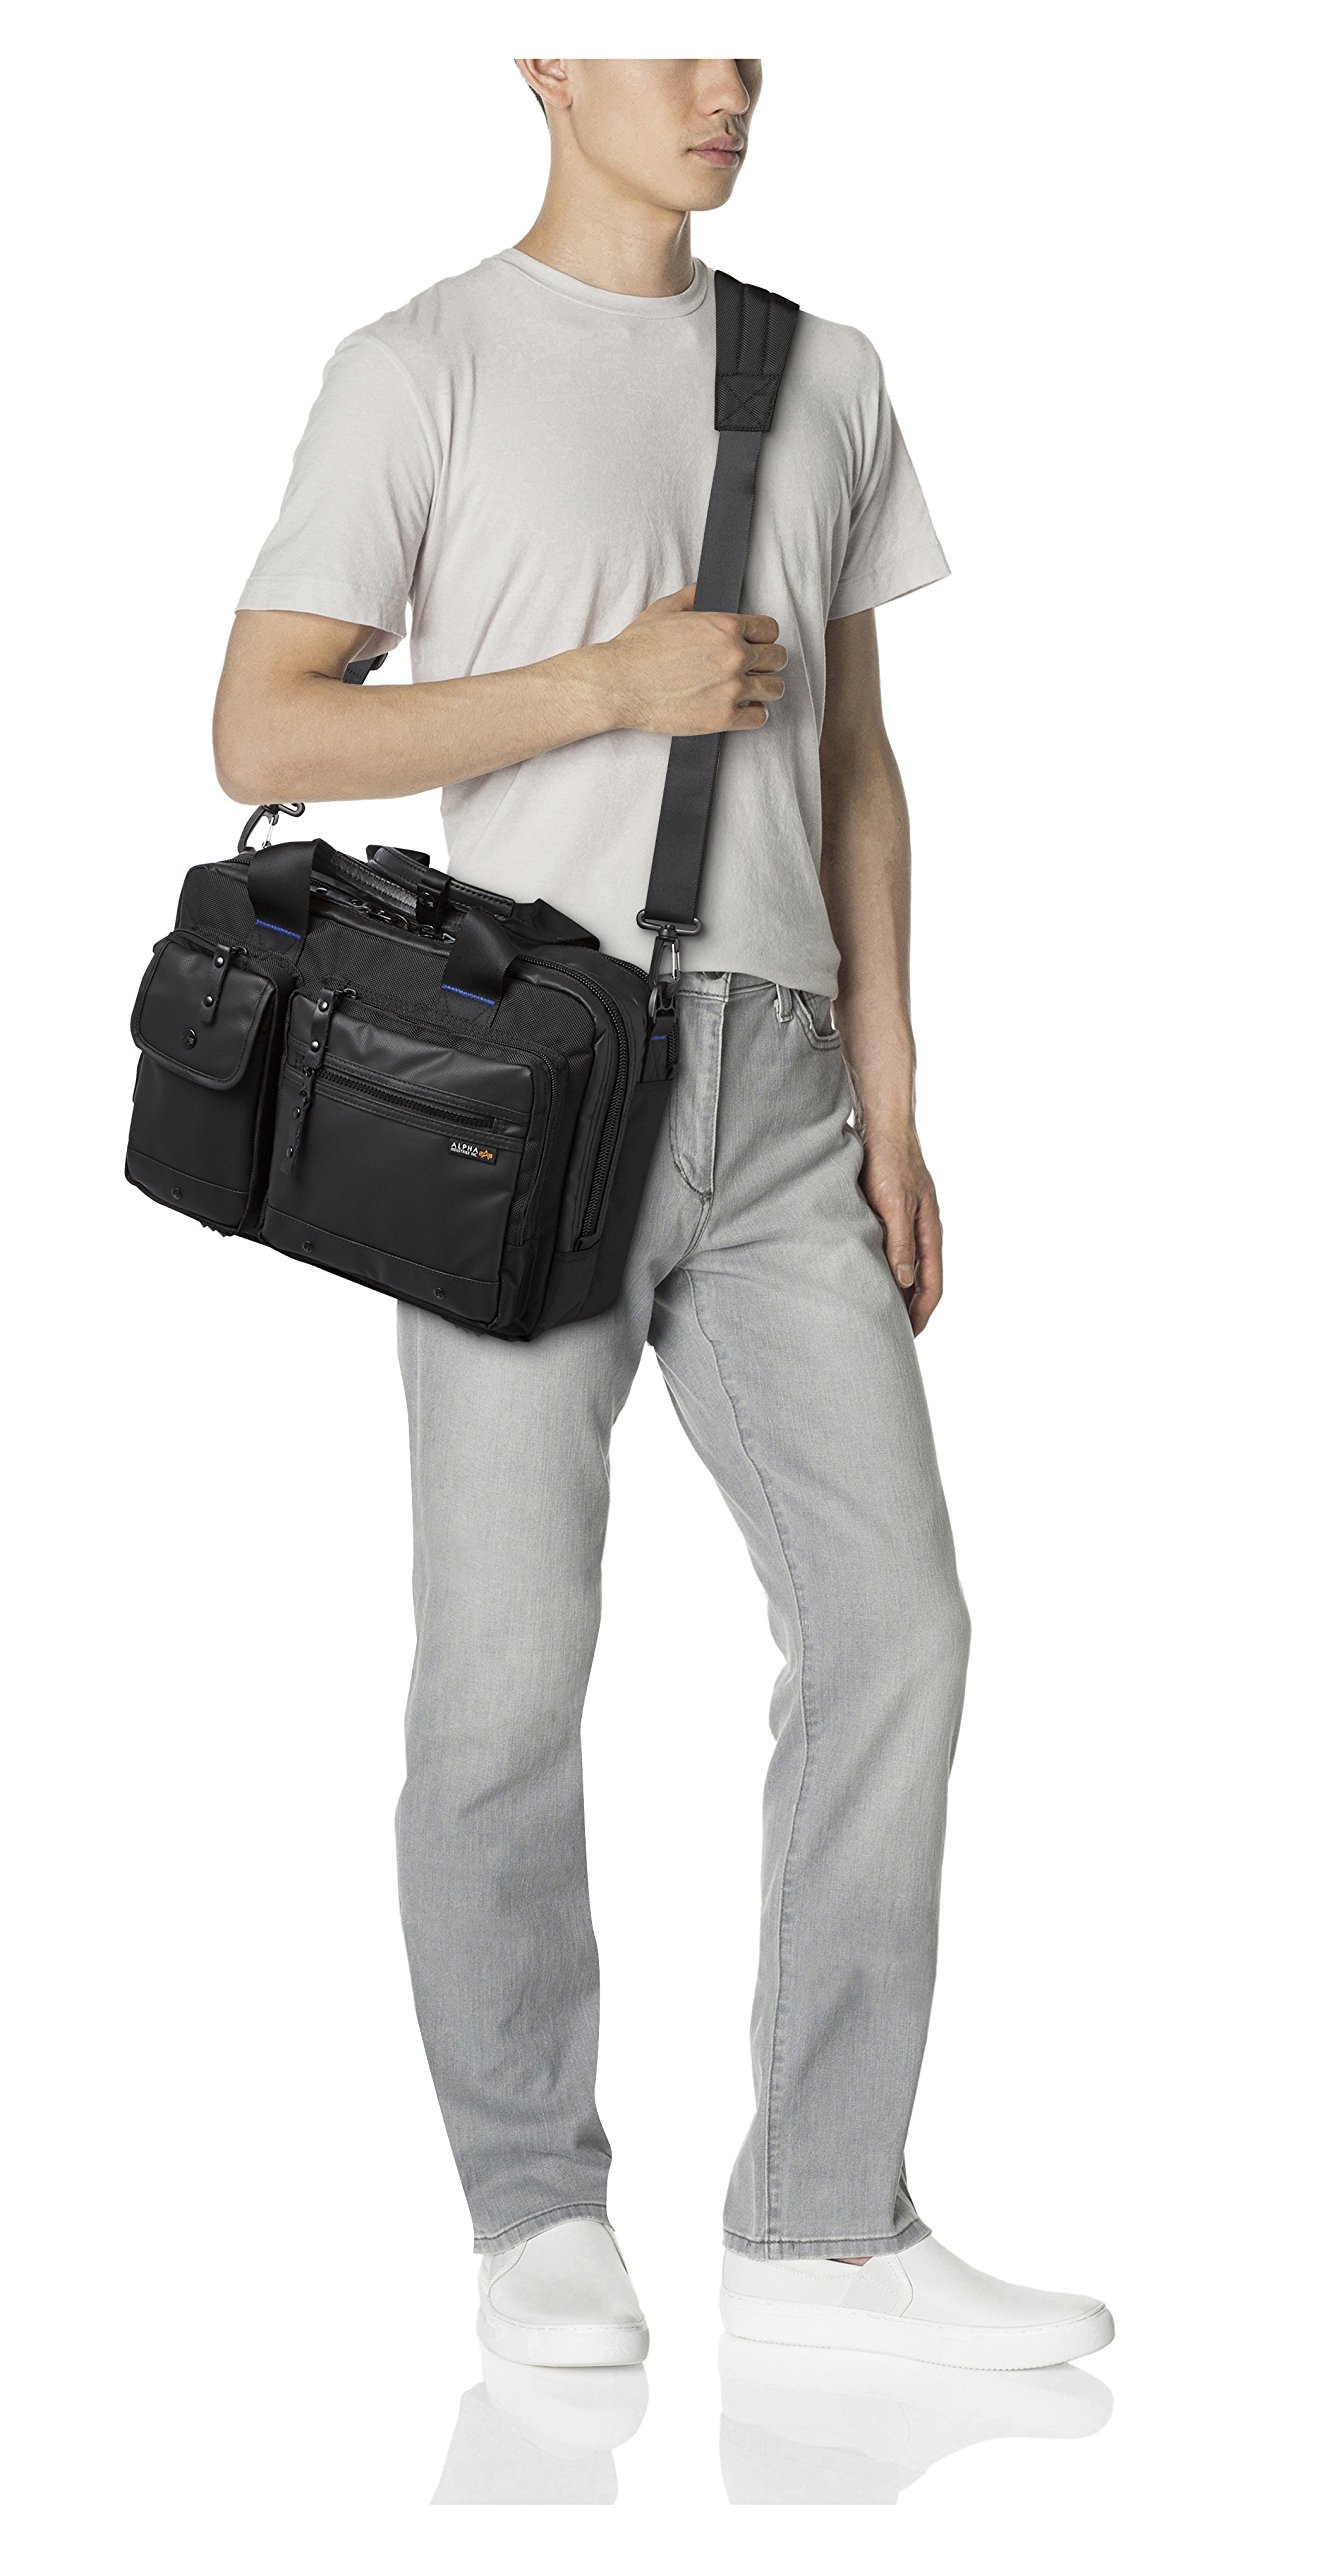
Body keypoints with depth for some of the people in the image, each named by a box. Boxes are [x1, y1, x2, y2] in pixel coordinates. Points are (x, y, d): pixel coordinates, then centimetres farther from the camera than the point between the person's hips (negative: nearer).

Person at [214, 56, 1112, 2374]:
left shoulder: (825, 377, 17)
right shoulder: (420, 372, 2)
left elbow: (854, 763, 17)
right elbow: (261, 734, -4)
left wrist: (888, 1110, 9)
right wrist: (615, 682, -12)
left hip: (773, 1101, 4)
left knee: (892, 1624, -4)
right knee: (509, 1670, -1)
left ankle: (822, 2226, 4)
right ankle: (537, 2210, 15)